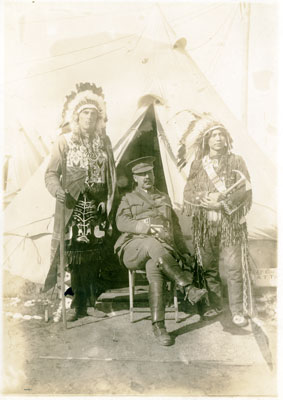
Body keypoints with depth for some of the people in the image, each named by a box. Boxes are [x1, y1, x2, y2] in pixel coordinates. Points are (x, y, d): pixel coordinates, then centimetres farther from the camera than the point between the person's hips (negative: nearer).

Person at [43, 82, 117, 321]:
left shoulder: (104, 141, 11)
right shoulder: (65, 141, 0)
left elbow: (111, 174, 16)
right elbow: (51, 173, -4)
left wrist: (110, 201, 11)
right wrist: (59, 191, -23)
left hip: (99, 206, 3)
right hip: (74, 206, -3)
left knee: (97, 252, 4)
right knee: (76, 252, -4)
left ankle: (93, 297, 20)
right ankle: (79, 303, 8)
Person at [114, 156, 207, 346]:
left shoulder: (164, 198, 26)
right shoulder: (128, 199, 18)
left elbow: (176, 229, 27)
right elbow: (122, 223, -3)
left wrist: (185, 252, 14)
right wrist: (149, 229, -17)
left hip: (164, 251, 2)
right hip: (134, 250, -1)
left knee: (154, 268, -36)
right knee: (153, 245, -39)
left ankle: (159, 326, -35)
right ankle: (188, 287, -36)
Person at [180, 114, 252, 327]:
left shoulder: (236, 161, 4)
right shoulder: (197, 164, 10)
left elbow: (245, 190, -2)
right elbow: (189, 192, 6)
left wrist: (222, 202, -14)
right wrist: (206, 199, -12)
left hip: (231, 223, -2)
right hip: (204, 224, 2)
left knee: (234, 267, -4)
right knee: (209, 267, 8)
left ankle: (237, 310, 8)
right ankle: (215, 304, 24)